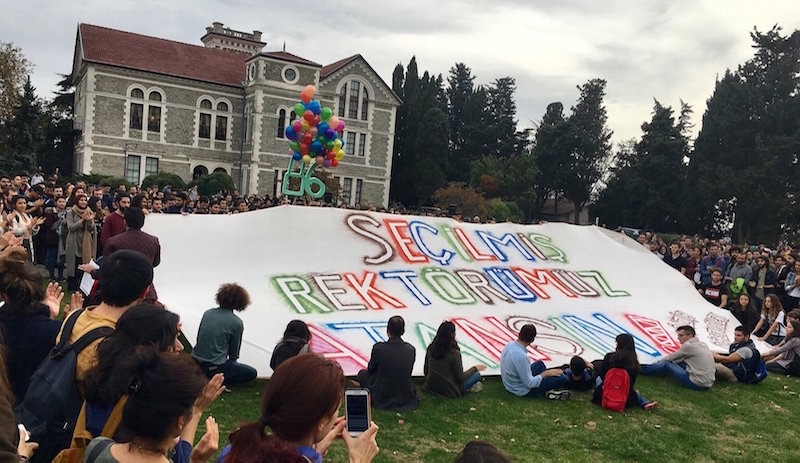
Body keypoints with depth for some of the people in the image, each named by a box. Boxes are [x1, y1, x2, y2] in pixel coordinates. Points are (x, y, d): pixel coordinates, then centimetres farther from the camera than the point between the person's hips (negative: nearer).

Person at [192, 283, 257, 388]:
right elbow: (234, 352, 0)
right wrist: (232, 363, 22)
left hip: (195, 363, 7)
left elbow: (198, 338, 13)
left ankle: (204, 377, 11)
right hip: (214, 367, -7)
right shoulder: (237, 323, -9)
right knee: (252, 373, 7)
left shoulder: (208, 313, 4)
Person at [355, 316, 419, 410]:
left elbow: (371, 369, 0)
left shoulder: (378, 348, -18)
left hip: (382, 398, -4)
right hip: (406, 398, 4)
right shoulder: (411, 349, -9)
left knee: (363, 373, 22)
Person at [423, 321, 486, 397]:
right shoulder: (454, 353, -21)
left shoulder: (431, 348, -5)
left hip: (430, 387, 6)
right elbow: (460, 378, -14)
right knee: (477, 375, 5)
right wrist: (475, 368, 1)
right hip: (448, 391, -6)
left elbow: (426, 371, 5)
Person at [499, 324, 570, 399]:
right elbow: (530, 384, -26)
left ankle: (549, 390, 18)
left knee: (539, 363, 27)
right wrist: (545, 373, -14)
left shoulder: (509, 345, -9)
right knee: (562, 378, -13)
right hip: (523, 391, -8)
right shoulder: (522, 356, -34)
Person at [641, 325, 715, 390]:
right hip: (708, 384, 8)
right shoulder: (702, 344, 12)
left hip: (698, 384, -8)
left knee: (666, 364, 0)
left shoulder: (689, 345, -14)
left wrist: (658, 361, 16)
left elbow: (671, 357, 0)